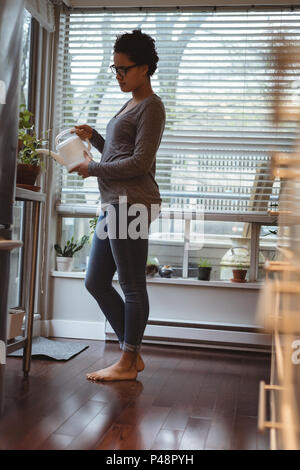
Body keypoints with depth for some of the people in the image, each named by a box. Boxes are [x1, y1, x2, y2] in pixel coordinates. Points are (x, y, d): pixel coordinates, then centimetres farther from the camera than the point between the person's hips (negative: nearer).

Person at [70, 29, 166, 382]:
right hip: (114, 204, 10)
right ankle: (132, 353, 19)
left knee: (132, 286, -3)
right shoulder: (130, 105, 24)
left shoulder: (151, 106, -4)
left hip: (132, 204, -10)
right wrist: (93, 137, 14)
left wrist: (93, 168, -7)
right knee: (95, 281, 10)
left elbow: (139, 161, -13)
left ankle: (127, 364, 8)